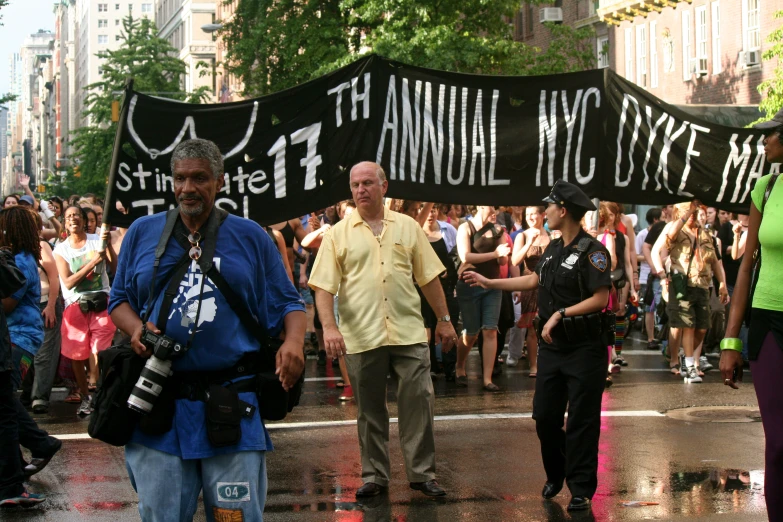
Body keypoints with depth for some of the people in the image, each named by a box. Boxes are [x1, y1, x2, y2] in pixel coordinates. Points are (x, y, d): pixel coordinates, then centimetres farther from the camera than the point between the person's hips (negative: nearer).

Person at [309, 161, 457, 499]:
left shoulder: (408, 227, 8)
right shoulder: (338, 234, 4)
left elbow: (429, 277, 12)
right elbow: (323, 285, -1)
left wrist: (444, 320, 11)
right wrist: (329, 326, -14)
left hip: (409, 333, 1)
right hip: (361, 337, -1)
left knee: (418, 403, 0)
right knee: (370, 410, 8)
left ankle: (422, 472, 11)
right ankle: (374, 475, 19)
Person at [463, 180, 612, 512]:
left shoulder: (592, 252, -14)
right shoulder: (553, 249, 11)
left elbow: (601, 298, -20)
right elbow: (534, 280, 22)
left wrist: (561, 314, -20)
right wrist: (488, 282, 24)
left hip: (584, 348, -8)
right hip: (552, 346, 8)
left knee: (582, 421, -1)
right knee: (545, 416, 10)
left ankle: (581, 489, 7)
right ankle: (555, 475, 29)